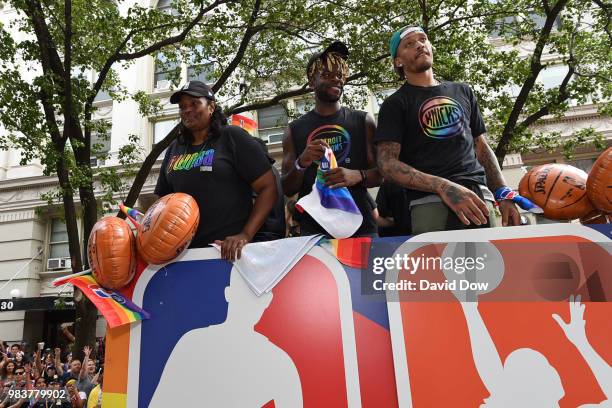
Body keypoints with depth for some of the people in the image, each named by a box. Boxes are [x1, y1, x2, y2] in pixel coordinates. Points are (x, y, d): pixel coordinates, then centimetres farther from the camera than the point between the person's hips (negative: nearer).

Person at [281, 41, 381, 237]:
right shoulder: (294, 130, 7)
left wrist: (358, 176, -17)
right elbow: (287, 190, 6)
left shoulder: (363, 121, 6)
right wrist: (301, 164, -14)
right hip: (314, 229, 0)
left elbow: (383, 172, 4)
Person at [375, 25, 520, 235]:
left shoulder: (463, 92, 21)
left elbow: (482, 147, 23)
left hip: (478, 195, 4)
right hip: (430, 200, -4)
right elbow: (387, 164, -5)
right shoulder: (395, 104, 7)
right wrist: (443, 186, -18)